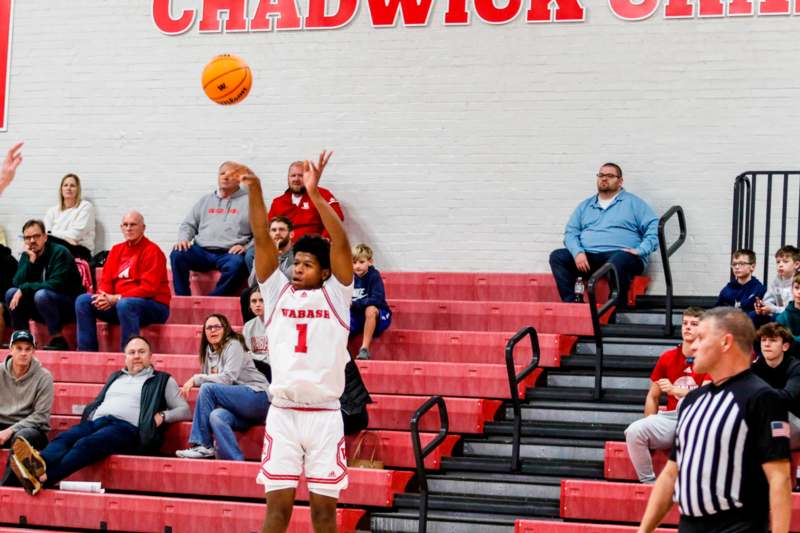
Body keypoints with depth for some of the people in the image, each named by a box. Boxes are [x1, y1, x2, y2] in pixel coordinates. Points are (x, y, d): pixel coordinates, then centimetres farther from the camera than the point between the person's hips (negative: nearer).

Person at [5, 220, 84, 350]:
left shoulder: (59, 252, -15)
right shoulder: (26, 256, 3)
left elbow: (56, 284, -25)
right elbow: (17, 283, -9)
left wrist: (25, 289, -23)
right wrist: (31, 261, -20)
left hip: (70, 306, -6)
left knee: (41, 294, -33)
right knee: (11, 293, -11)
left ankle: (58, 340, -21)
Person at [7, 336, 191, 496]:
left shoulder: (162, 380, 20)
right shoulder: (116, 377, 36)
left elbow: (185, 410, 14)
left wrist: (162, 416, -5)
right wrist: (90, 414, 13)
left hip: (127, 427, -5)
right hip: (96, 422, 5)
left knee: (85, 444, -37)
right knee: (63, 438, -31)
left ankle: (42, 478, -61)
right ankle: (40, 464, -63)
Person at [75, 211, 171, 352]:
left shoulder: (152, 251, -8)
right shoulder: (117, 250, 14)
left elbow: (149, 288, -16)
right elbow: (106, 281, 11)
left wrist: (117, 298, -20)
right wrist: (104, 296, -13)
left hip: (153, 306, -7)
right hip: (117, 303, 7)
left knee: (124, 305, -38)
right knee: (83, 301, -8)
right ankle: (87, 351, -11)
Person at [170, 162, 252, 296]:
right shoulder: (205, 200, 25)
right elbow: (189, 224, 22)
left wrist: (246, 247, -12)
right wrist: (183, 238, 0)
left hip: (230, 253, -4)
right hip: (202, 251, 4)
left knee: (237, 264, -38)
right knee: (177, 255, -25)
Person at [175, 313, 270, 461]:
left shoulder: (233, 345, -4)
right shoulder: (209, 351, 19)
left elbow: (228, 378, -16)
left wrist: (195, 379, -13)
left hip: (257, 397, -6)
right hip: (237, 406, 6)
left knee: (207, 388, -23)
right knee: (216, 416, -31)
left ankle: (204, 446, -21)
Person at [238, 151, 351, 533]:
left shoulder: (335, 296, 5)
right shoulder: (278, 292, 10)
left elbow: (341, 244, -7)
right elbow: (262, 240, 1)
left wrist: (315, 194, -15)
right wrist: (254, 190, -9)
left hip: (324, 414, -1)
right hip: (282, 412, 1)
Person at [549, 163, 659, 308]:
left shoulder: (633, 203, 13)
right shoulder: (585, 206, 25)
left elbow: (654, 227, 2)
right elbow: (571, 232, 14)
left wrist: (641, 250, -13)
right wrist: (578, 252, -7)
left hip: (620, 254, -4)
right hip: (586, 257, 5)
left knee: (618, 261, -40)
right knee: (557, 256, -19)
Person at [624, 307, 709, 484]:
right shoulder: (667, 357, 10)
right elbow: (652, 397, 13)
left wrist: (675, 390, -30)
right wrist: (651, 427, -1)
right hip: (670, 419, 4)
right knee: (634, 430, -26)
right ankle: (648, 481, -12)